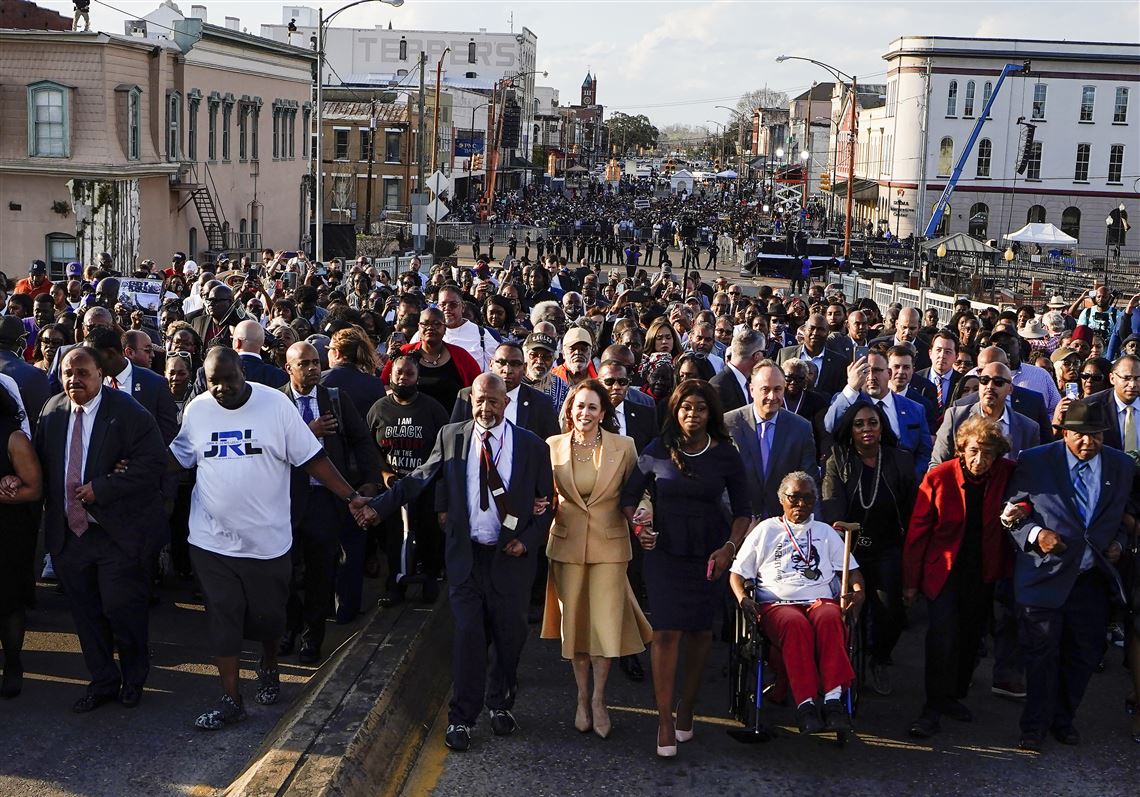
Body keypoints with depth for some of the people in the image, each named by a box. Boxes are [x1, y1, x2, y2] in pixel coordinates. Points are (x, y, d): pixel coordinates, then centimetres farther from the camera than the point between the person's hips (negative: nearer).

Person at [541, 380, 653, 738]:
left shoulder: (623, 447, -2)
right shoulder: (553, 447, 1)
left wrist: (644, 510, -16)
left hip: (610, 544, -1)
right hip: (567, 544, 1)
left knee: (606, 623, -3)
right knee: (574, 621, 8)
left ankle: (598, 699, 14)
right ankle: (582, 697, 25)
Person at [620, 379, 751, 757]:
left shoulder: (725, 455, -1)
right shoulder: (658, 451, -2)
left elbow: (743, 510, 3)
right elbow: (629, 496, 5)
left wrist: (730, 548, -11)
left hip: (708, 552, 1)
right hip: (665, 549, -1)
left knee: (700, 630, 8)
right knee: (666, 630, -9)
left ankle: (686, 708, 25)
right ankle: (665, 720, -4)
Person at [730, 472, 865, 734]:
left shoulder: (825, 532, 27)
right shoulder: (765, 531, 22)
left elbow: (852, 570, 22)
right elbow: (738, 572, 17)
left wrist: (858, 592, 0)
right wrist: (742, 598, -4)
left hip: (821, 600, 1)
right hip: (777, 603, -1)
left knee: (829, 619, -37)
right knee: (795, 624, -38)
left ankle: (833, 699, -47)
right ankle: (805, 704, -44)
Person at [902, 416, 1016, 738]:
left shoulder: (1008, 473, -7)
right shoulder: (938, 477, -12)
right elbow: (918, 530, -6)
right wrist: (911, 581, -4)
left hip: (983, 572, 3)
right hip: (944, 569, -3)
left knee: (971, 638, 10)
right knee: (942, 635, -14)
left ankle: (955, 696, 28)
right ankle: (934, 708, -6)